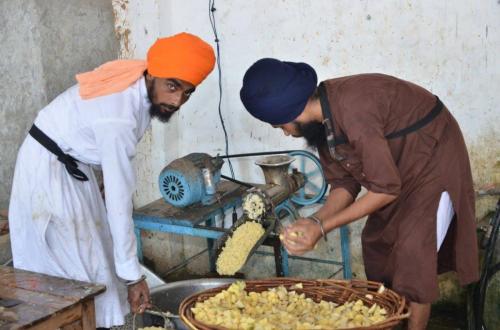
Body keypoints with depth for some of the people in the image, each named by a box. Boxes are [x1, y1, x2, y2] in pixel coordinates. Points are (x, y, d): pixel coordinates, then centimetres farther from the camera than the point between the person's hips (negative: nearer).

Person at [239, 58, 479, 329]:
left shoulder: (353, 109, -34)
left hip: (434, 158, -9)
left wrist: (322, 227, -26)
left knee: (413, 252, -14)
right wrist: (314, 221, -19)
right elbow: (343, 182, -2)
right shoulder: (321, 119, -7)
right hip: (397, 167, 9)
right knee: (376, 241, 11)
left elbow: (386, 188, -29)